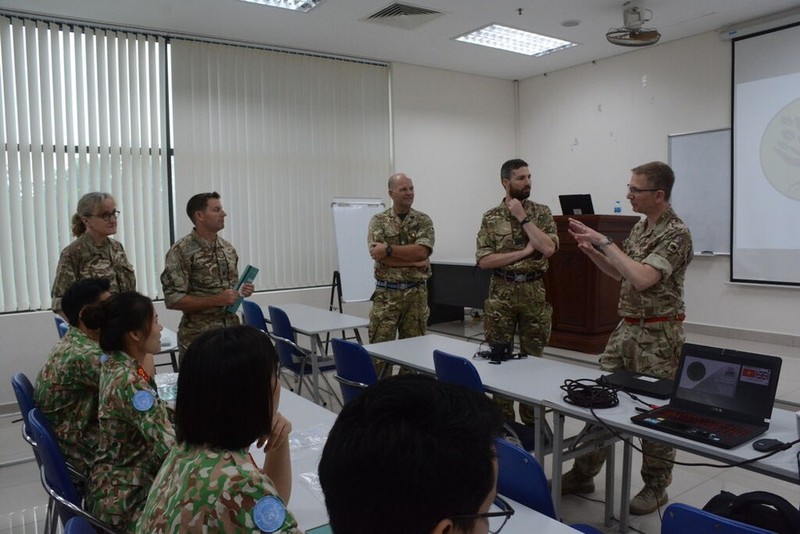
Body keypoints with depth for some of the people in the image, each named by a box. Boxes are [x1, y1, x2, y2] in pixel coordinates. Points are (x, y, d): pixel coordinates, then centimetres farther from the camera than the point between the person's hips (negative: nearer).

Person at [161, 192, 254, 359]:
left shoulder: (228, 248, 8)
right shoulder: (182, 251, -11)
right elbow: (173, 299, -16)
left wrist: (242, 291, -3)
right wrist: (217, 300, -22)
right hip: (198, 338, -5)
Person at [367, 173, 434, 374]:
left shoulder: (423, 221, 4)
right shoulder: (378, 220, 1)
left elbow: (421, 251, -13)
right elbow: (377, 254, -13)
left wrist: (389, 249, -18)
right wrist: (413, 261, -16)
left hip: (416, 293, 1)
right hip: (386, 293, -1)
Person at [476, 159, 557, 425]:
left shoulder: (541, 212, 2)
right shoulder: (491, 217, 0)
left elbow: (548, 248, -14)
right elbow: (484, 260, -8)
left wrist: (523, 217, -12)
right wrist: (523, 252, -13)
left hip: (534, 292, 1)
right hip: (501, 293, 0)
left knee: (533, 357, 9)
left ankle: (531, 418, 24)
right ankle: (503, 418, 20)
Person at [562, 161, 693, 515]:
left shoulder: (676, 233, -17)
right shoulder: (640, 227, 10)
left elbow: (642, 278, -29)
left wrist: (604, 241, -22)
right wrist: (591, 250, 2)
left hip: (658, 334, -8)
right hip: (626, 328, 8)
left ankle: (656, 487, 23)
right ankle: (583, 473, 21)